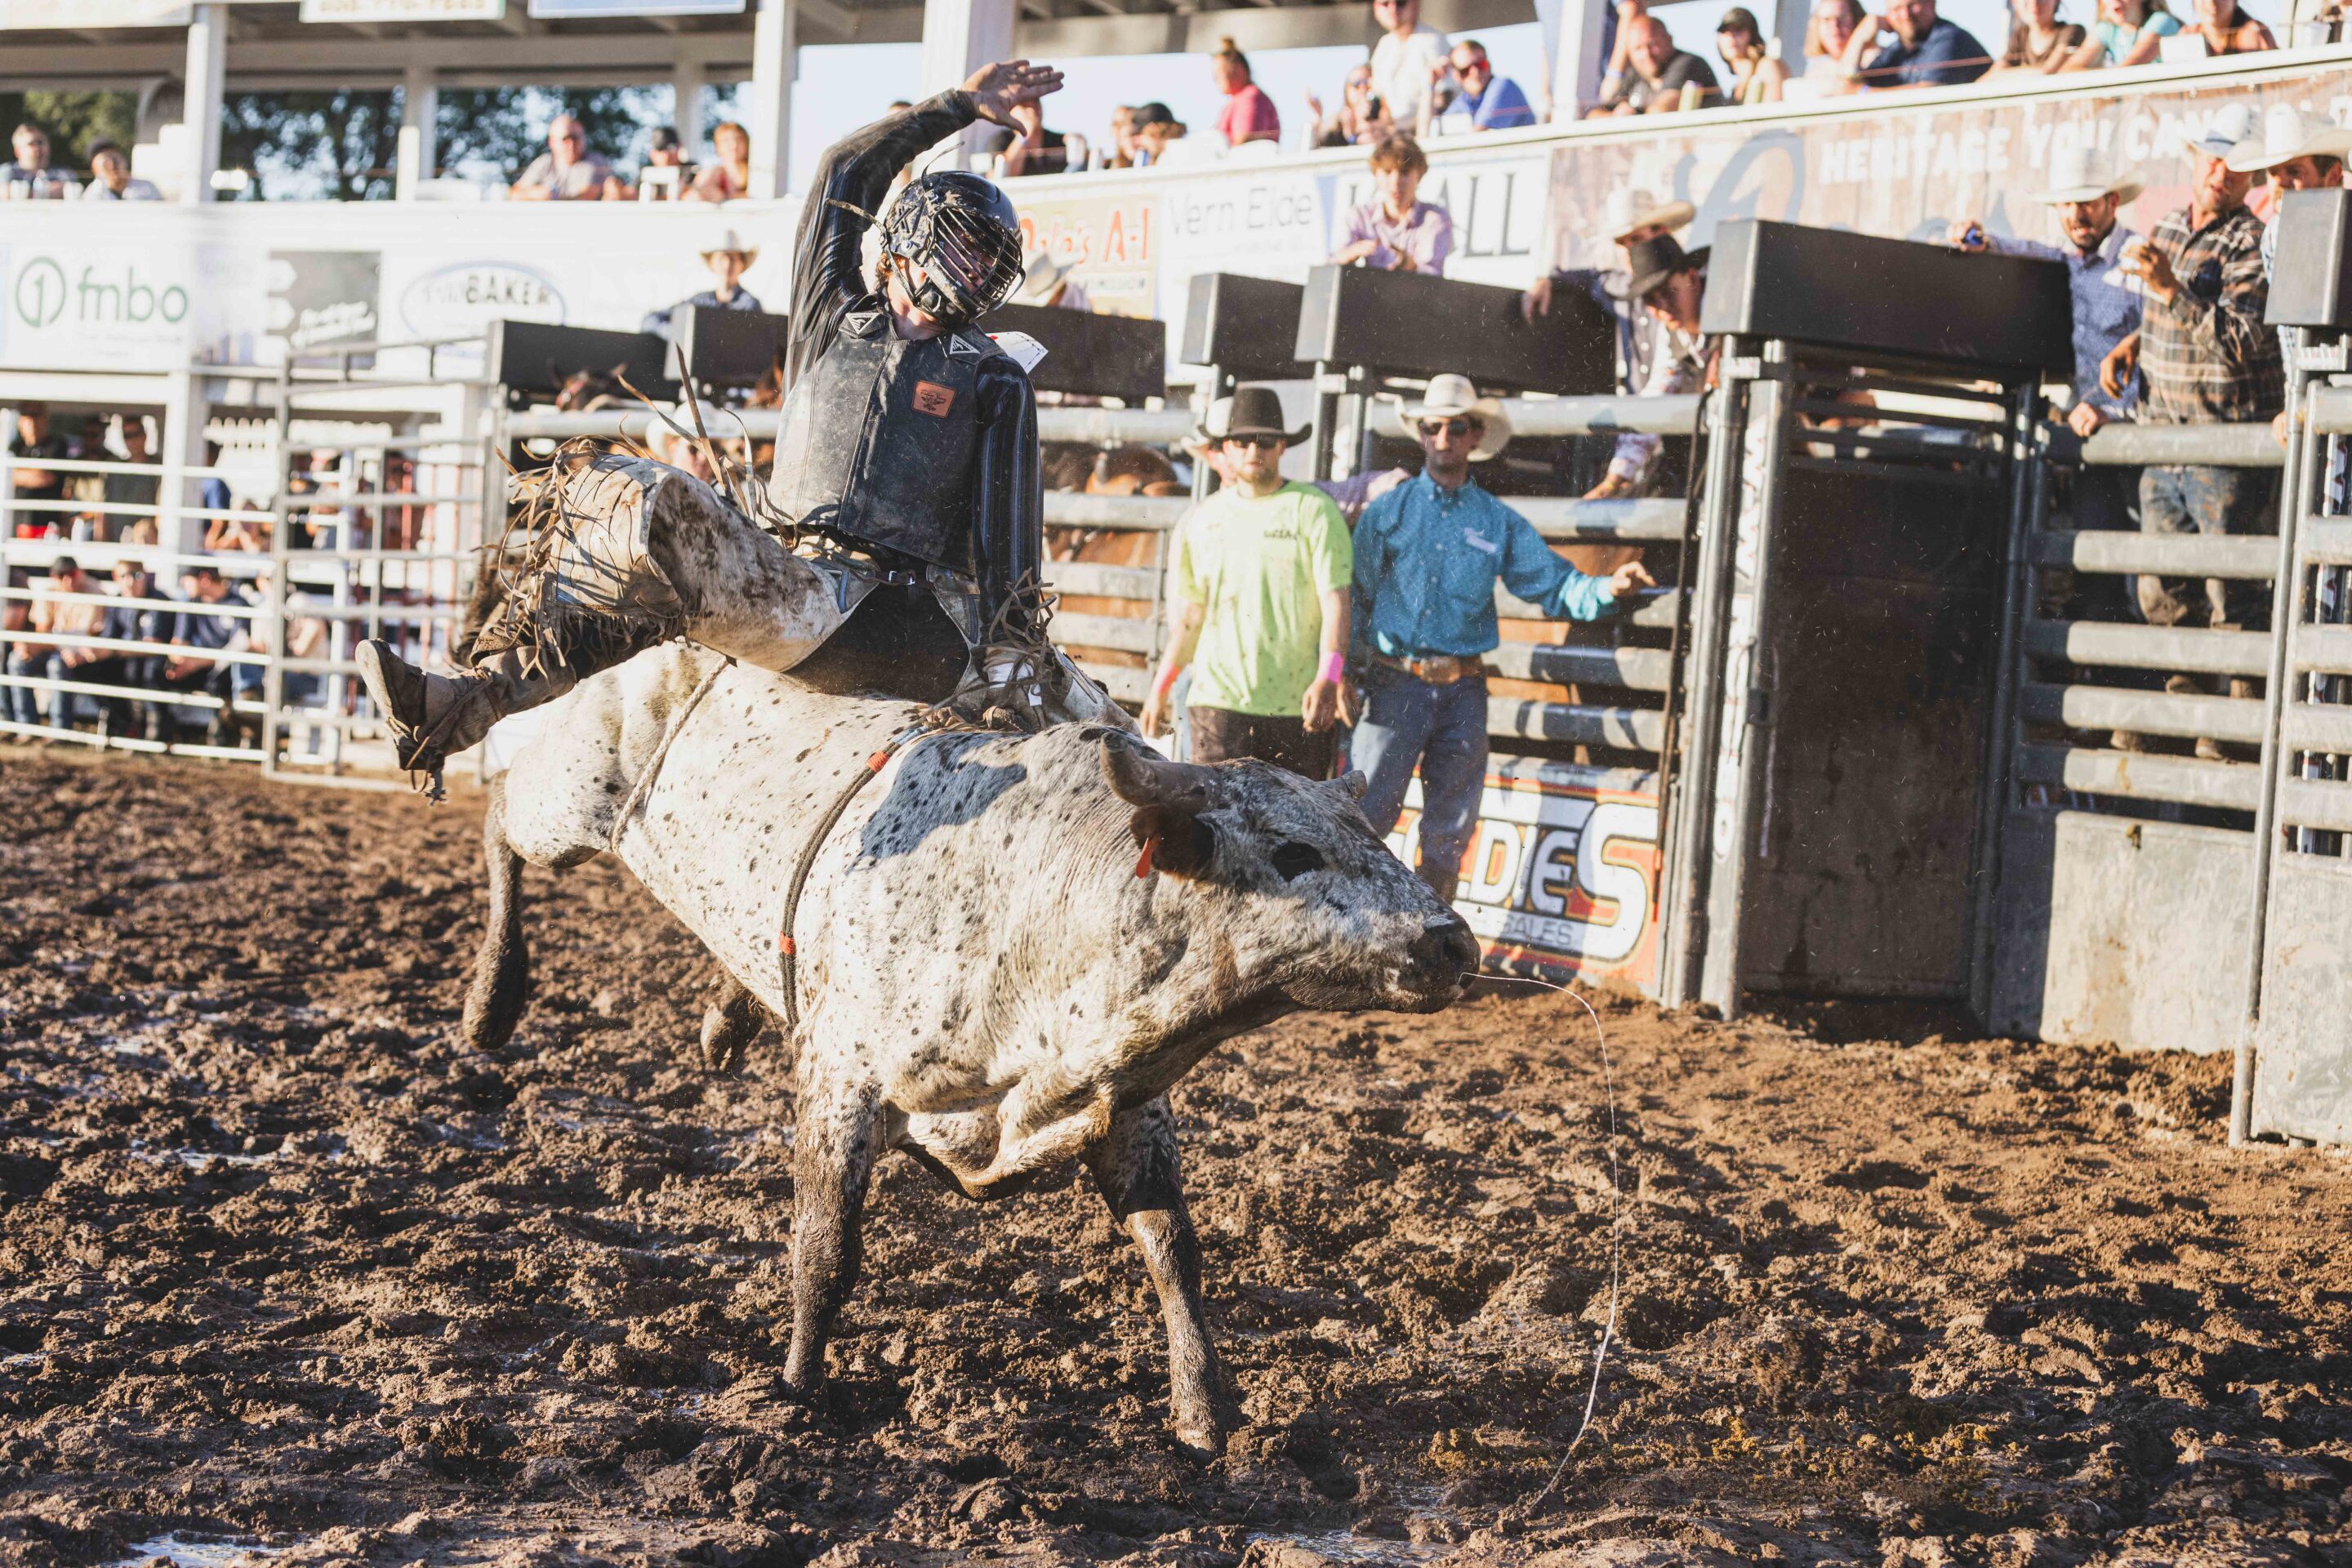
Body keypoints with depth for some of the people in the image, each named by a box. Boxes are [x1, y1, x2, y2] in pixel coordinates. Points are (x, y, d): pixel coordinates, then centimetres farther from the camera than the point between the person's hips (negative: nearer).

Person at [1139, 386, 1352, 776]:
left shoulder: (1314, 510, 1)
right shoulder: (1202, 520, 14)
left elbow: (1336, 601, -7)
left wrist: (1328, 679, -20)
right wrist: (1160, 688, 18)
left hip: (1298, 704, -2)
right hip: (1219, 697, 2)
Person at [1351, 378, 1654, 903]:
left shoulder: (1500, 523, 11)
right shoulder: (1387, 512, 6)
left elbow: (1553, 584, 8)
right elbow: (1355, 597, 4)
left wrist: (1608, 588, -11)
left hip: (1462, 690, 2)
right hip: (1395, 683, -2)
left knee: (1449, 833, 7)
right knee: (1365, 819, -8)